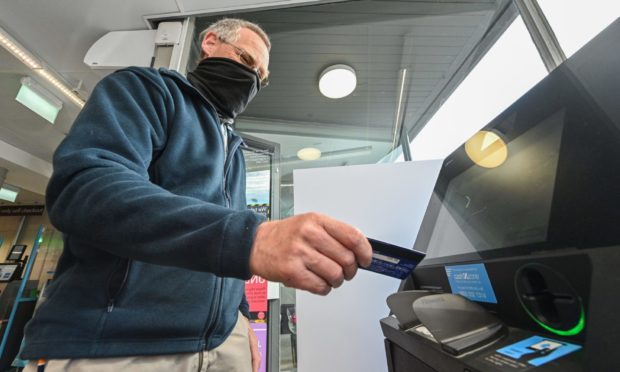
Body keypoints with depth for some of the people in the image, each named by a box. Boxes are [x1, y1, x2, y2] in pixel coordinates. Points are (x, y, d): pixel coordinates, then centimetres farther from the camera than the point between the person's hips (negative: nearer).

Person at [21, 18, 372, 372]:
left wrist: (240, 316, 9)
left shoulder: (233, 149, 15)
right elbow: (83, 187, -22)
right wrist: (249, 237, -35)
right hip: (110, 342, -6)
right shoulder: (145, 88, -3)